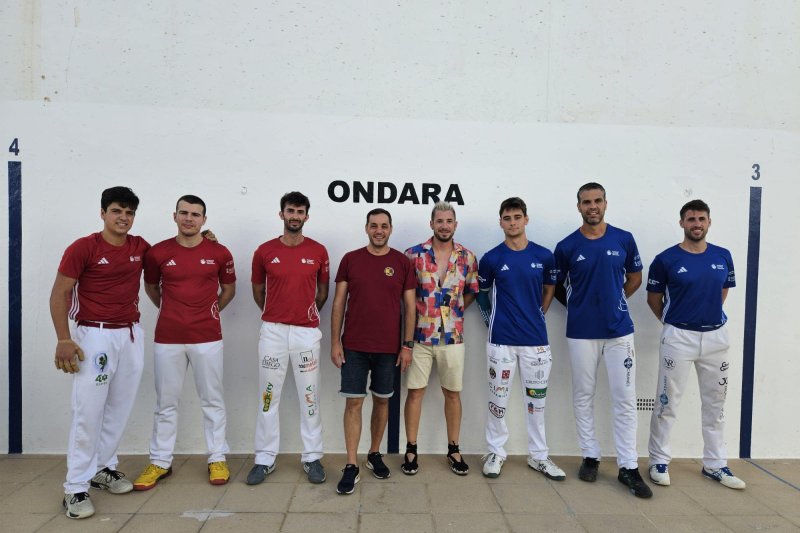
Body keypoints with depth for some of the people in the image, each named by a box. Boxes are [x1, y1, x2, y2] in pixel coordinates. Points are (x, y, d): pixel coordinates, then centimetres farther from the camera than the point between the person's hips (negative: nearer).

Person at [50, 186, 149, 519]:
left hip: (132, 335, 5)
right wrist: (64, 339, -15)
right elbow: (58, 295, -6)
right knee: (88, 411, -2)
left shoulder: (140, 247, 6)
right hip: (95, 335, -5)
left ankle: (103, 469, 28)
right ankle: (76, 487, 9)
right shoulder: (83, 248, -7)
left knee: (120, 408, 11)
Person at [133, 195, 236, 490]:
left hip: (207, 338, 0)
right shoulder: (158, 252, 0)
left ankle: (217, 458, 21)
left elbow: (229, 289, 13)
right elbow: (151, 287, 16)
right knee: (166, 402, 10)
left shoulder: (219, 253, -1)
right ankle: (160, 462, 24)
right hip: (167, 338, 1)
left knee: (212, 400, 9)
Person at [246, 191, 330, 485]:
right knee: (268, 397, 7)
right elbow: (258, 290, 14)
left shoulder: (318, 251, 1)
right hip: (272, 331, 1)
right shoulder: (265, 251, 1)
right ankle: (265, 458, 19)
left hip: (307, 332, 0)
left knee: (309, 397, 7)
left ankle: (312, 457, 18)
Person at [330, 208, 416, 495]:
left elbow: (409, 306, 2)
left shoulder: (402, 262, 0)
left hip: (388, 347, 1)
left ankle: (375, 454, 30)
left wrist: (408, 345, -2)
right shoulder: (350, 259, 1)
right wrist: (335, 342, -3)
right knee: (353, 402, 1)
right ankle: (351, 466, 9)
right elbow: (339, 302, 2)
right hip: (354, 346, 0)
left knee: (382, 400, 12)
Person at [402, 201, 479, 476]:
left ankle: (453, 449, 25)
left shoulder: (467, 257, 2)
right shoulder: (414, 254, -5)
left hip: (453, 336, 2)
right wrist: (415, 311, -3)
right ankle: (411, 449, 19)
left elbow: (472, 290, 13)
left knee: (453, 393, 11)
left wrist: (455, 309, 2)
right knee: (415, 392, 6)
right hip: (420, 335, -1)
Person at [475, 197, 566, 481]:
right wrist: (492, 319, 6)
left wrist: (537, 316, 9)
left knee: (536, 399, 11)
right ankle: (496, 452, 23)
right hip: (501, 340, -1)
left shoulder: (544, 256, 1)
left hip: (536, 339, 2)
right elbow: (482, 293, 11)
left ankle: (538, 456, 25)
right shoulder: (491, 258, -3)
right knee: (498, 398, 7)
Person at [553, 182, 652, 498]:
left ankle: (628, 467, 12)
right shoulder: (566, 247, -2)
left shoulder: (624, 240, 1)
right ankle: (590, 457, 23)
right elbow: (557, 288, 10)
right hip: (581, 333, 0)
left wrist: (613, 302, 8)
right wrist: (580, 305, 6)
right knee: (583, 397, 8)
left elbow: (634, 278, 14)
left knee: (625, 399, 2)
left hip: (619, 331, 1)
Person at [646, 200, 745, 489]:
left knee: (715, 403, 13)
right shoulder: (666, 259, -8)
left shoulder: (723, 256, 3)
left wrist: (707, 314, 14)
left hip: (716, 336, 4)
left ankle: (715, 464, 27)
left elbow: (723, 292, 18)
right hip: (679, 337, -4)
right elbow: (653, 298, 2)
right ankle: (659, 461, 16)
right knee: (667, 402, 2)